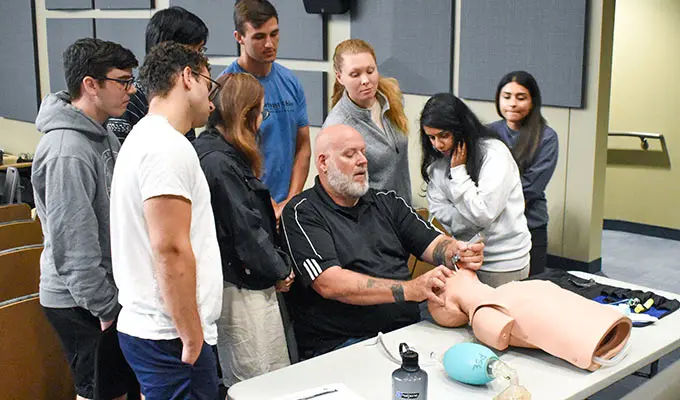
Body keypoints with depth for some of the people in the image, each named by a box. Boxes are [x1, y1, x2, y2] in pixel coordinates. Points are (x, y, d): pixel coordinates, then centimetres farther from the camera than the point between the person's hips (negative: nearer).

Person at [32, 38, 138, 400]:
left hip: (111, 289, 9)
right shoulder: (67, 152, -24)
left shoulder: (102, 134, 7)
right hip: (83, 303, -9)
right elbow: (73, 245, -25)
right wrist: (104, 308, -18)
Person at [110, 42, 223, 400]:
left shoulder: (145, 137, 16)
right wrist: (193, 338, -16)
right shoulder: (168, 146, -16)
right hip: (170, 337, -10)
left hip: (147, 326, 10)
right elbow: (170, 250, -23)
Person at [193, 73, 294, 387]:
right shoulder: (219, 163, -20)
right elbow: (245, 231, -19)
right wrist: (280, 270, -5)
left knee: (239, 384, 19)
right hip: (242, 288, -11)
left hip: (247, 282, 11)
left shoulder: (219, 154, 12)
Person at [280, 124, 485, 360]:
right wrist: (410, 290, -23)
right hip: (342, 344, -6)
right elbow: (330, 284, -15)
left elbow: (434, 244, 13)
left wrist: (459, 252, -13)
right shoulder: (302, 213, -2)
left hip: (409, 329, 6)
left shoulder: (387, 203, 19)